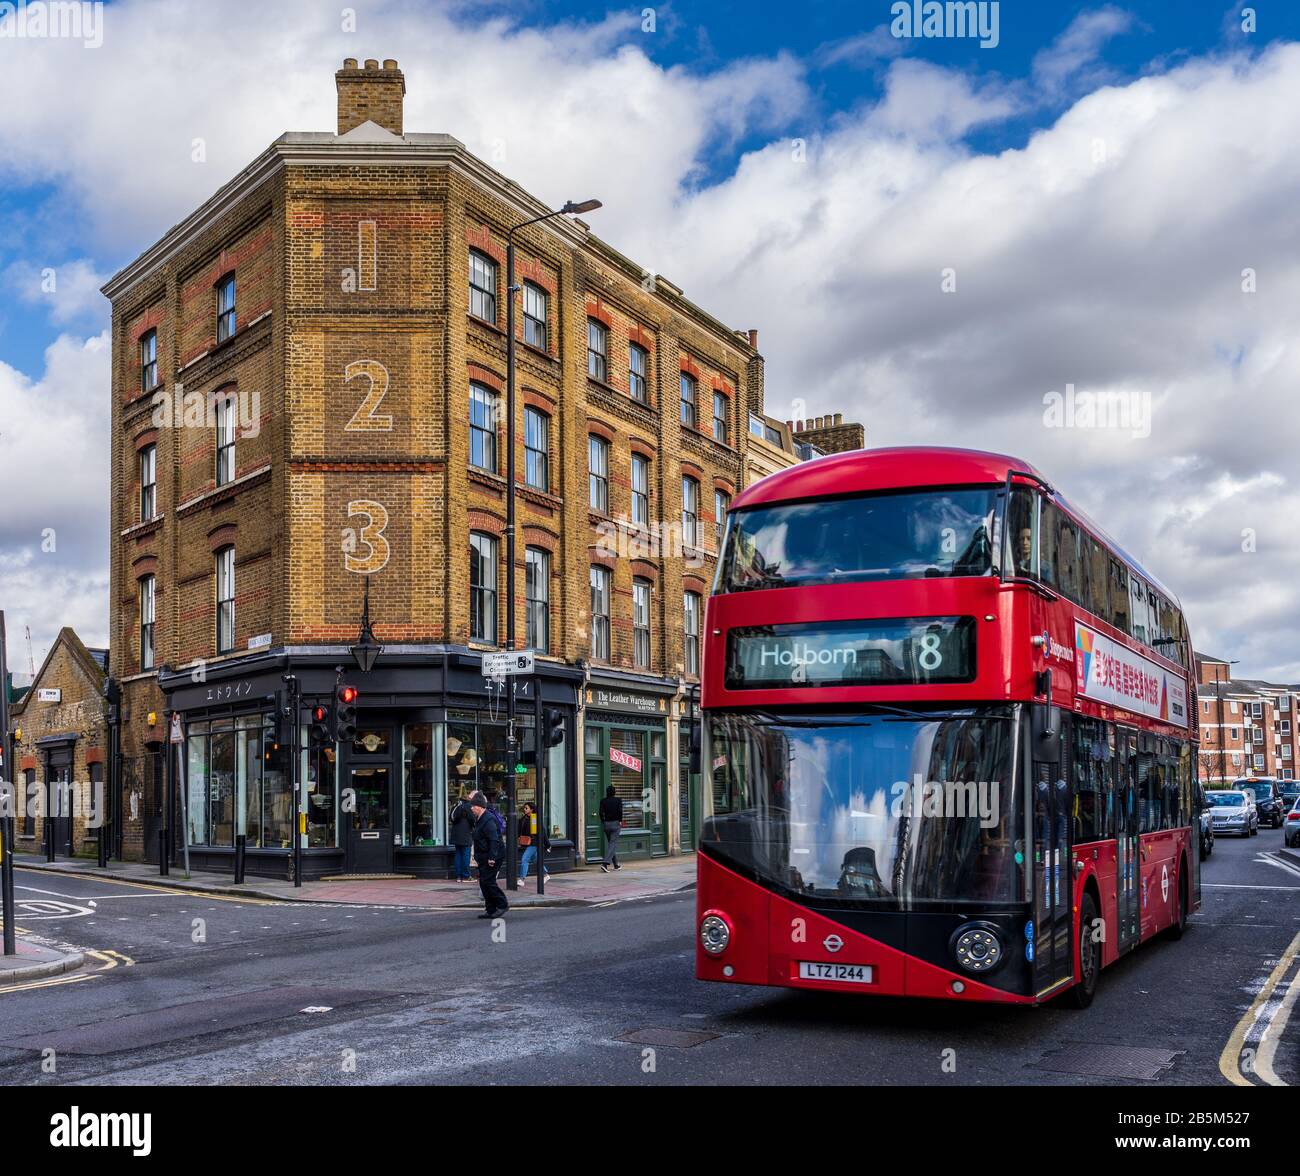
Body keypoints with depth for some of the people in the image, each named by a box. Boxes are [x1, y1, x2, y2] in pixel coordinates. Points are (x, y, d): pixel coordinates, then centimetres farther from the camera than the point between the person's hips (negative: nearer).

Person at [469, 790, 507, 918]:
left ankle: (502, 905, -1)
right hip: (484, 857, 11)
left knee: (487, 881, -11)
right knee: (483, 882, 10)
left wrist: (492, 857, -28)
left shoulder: (488, 820, -19)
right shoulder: (479, 819, 14)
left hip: (493, 857, -11)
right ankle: (491, 910, 15)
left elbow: (494, 840, -25)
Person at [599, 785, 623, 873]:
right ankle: (605, 863, -23)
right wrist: (620, 821, 0)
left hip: (606, 824, 4)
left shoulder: (603, 801, 3)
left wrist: (603, 822, 7)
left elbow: (601, 813, -4)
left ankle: (616, 865, 22)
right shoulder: (618, 800, -3)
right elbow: (620, 811, -13)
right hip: (615, 823, -4)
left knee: (610, 843, 16)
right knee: (613, 844, -5)